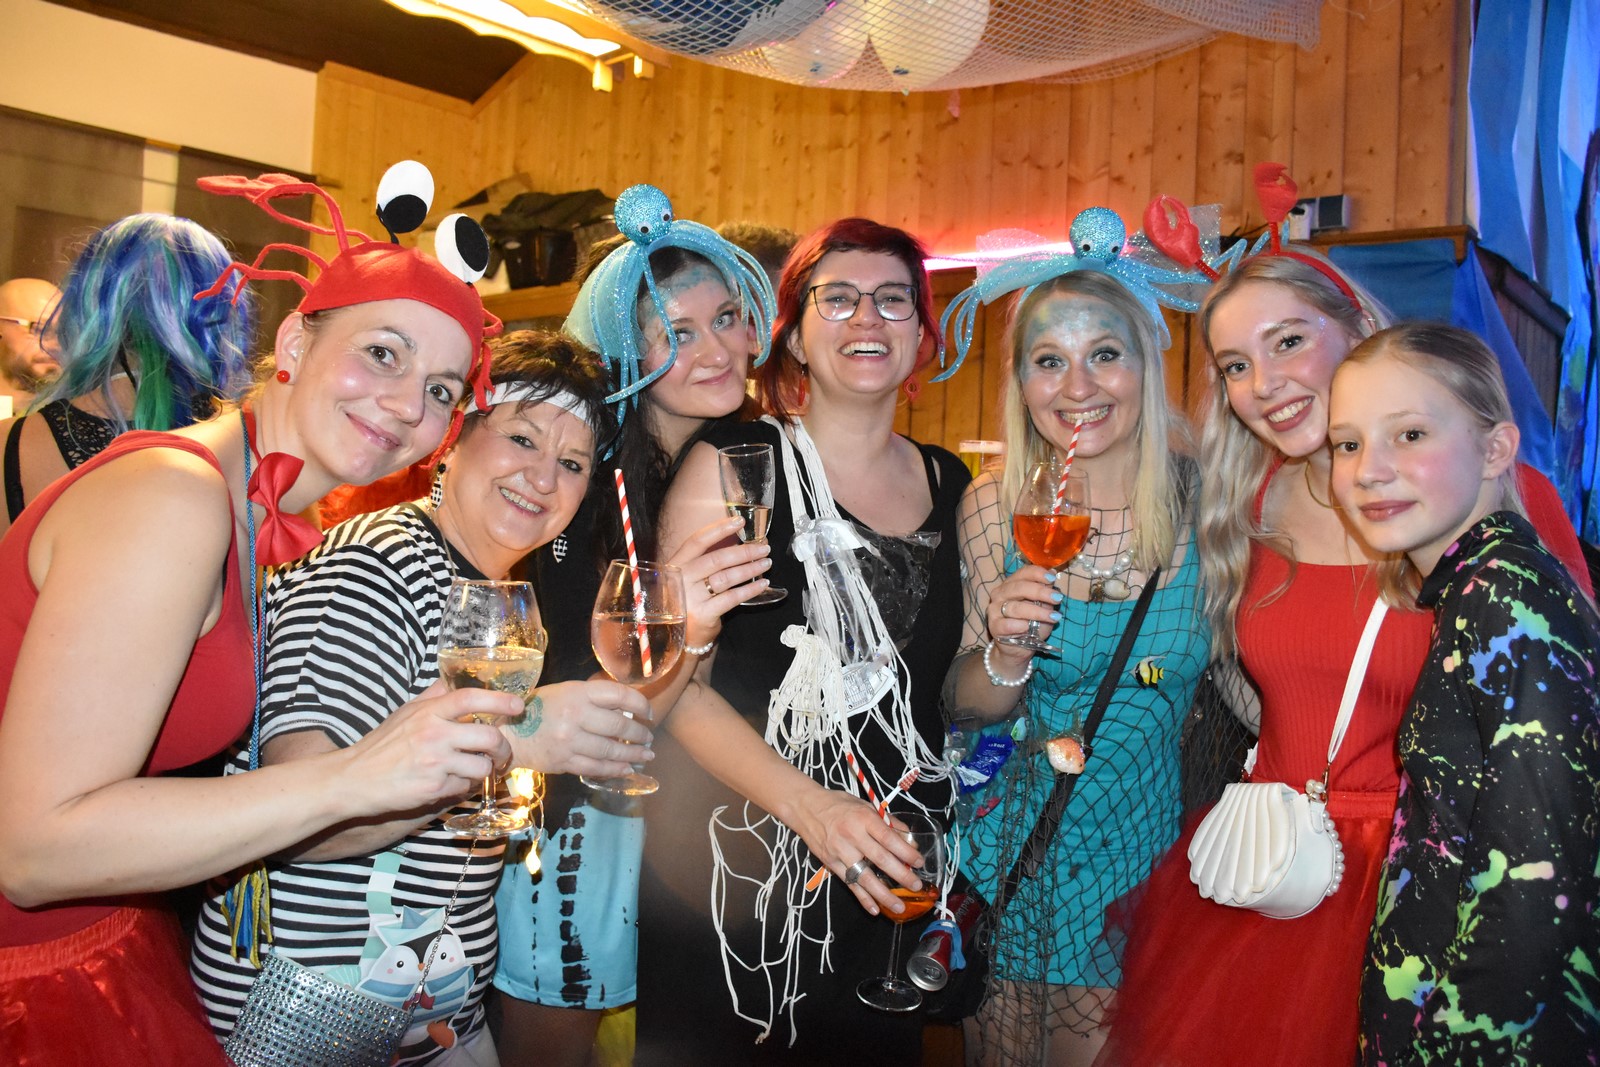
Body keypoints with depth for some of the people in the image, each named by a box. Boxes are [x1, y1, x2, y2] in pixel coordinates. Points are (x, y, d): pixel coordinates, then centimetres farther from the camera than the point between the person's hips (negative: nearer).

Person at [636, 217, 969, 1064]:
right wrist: (808, 807, -24)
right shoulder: (737, 464, -7)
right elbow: (676, 679, -14)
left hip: (892, 888, 5)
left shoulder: (949, 485, 7)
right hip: (731, 878, -4)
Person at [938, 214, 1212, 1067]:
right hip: (1033, 859, 1)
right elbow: (961, 709, -2)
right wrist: (1007, 652, -21)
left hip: (1170, 850, 0)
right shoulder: (996, 506, -9)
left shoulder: (1201, 497, -12)